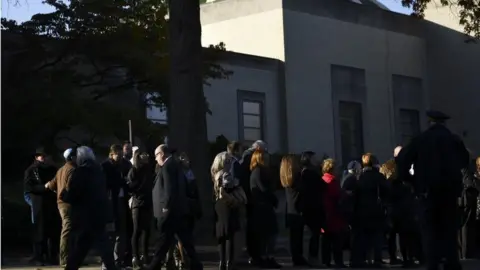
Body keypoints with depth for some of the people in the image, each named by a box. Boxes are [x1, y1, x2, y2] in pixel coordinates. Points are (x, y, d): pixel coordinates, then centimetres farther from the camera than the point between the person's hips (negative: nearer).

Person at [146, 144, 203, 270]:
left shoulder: (167, 166, -13)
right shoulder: (175, 164, 16)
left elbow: (169, 189, -22)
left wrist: (166, 207, -18)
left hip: (170, 210, -10)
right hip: (178, 208, 10)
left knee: (163, 241, -2)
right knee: (185, 238, 10)